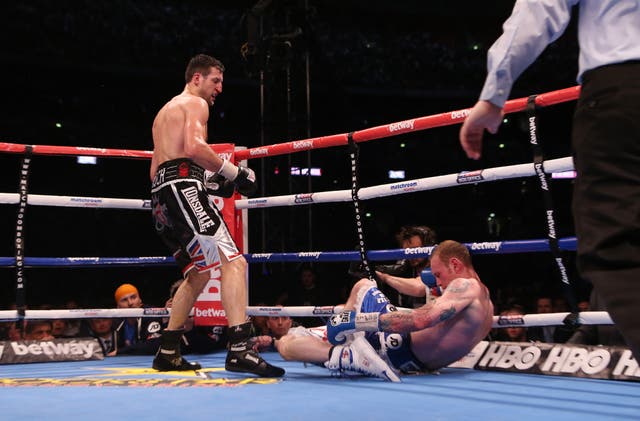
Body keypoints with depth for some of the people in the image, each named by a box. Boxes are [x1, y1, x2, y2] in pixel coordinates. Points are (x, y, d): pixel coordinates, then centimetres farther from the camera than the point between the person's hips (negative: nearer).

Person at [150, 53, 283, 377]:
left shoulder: (165, 111, 33)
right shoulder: (195, 103, 4)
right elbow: (194, 147, -17)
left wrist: (208, 181, 25)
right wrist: (235, 173, -9)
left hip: (161, 193, 10)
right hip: (183, 187, -10)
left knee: (199, 273, 21)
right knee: (234, 262, -21)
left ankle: (167, 353, 20)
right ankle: (239, 349, -36)